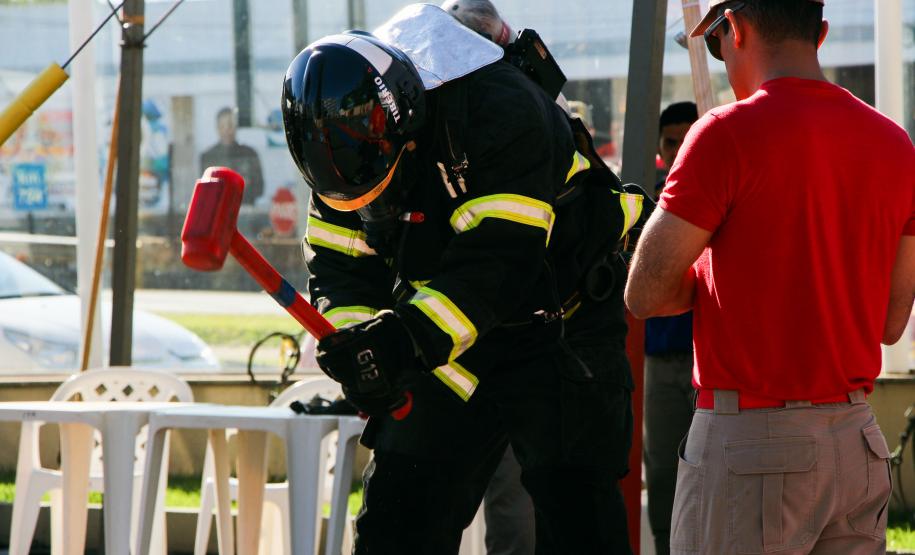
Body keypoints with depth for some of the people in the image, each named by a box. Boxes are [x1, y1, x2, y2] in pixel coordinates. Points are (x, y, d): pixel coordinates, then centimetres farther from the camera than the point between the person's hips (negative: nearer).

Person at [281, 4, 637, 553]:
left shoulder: (502, 109, -27)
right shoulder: (346, 137, -7)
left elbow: (497, 261, -34)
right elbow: (340, 264, -1)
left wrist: (411, 337, -43)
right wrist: (353, 336, -22)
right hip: (442, 348, 6)